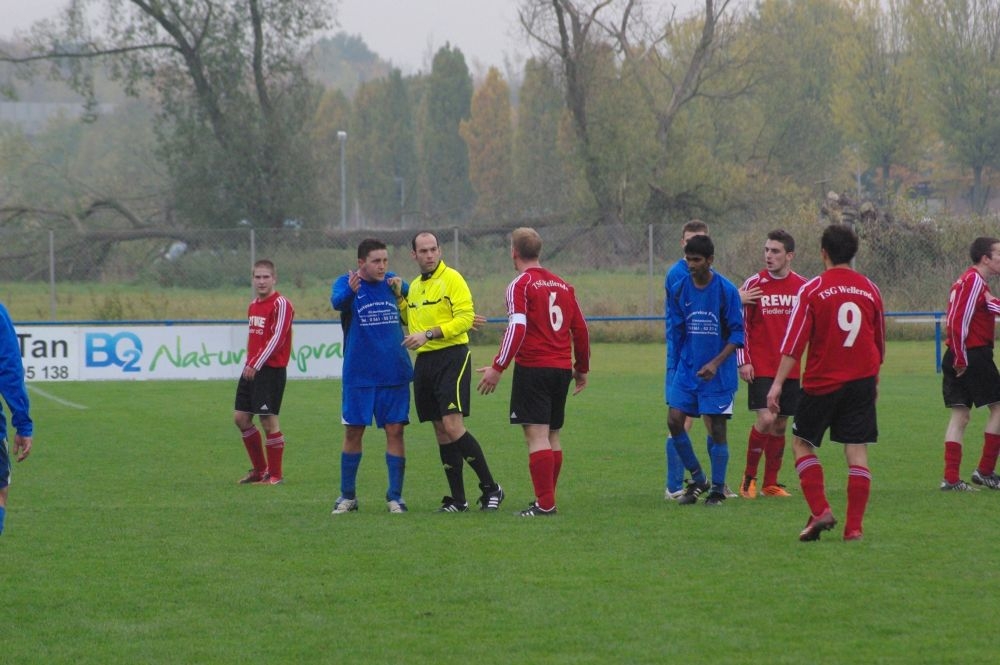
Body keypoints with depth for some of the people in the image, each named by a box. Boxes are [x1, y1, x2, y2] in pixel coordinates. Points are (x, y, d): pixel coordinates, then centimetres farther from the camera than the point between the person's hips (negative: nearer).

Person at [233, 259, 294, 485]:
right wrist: (250, 364, 14)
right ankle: (260, 469, 20)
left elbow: (276, 339, -18)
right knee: (241, 418, 8)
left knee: (269, 420, -7)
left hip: (271, 370, -9)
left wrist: (256, 365, -21)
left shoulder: (280, 304, -11)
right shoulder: (253, 305, 16)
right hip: (251, 369, 9)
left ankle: (275, 474, 3)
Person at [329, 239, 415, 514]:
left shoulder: (393, 281, 6)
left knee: (395, 431, -1)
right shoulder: (346, 283, -5)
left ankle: (395, 496, 4)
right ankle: (347, 496, 15)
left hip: (395, 375, 2)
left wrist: (401, 291, -4)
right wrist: (350, 290, -50)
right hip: (358, 375, -2)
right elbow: (337, 301, -27)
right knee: (353, 432, 4)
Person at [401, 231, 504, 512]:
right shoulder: (414, 286, 18)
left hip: (451, 357, -8)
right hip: (424, 362, 8)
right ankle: (457, 500, 10)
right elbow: (409, 320, 24)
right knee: (441, 432, 6)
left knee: (453, 426, -17)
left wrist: (428, 334, -19)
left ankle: (490, 488, -8)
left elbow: (465, 318, -14)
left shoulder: (451, 279, -6)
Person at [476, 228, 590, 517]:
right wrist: (582, 368, 26)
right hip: (562, 369, 7)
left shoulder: (520, 285, -7)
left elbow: (517, 328, -18)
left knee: (537, 436, -8)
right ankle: (548, 498, 18)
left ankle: (544, 504, -14)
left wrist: (497, 368, -18)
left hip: (533, 368, -7)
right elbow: (580, 328, 16)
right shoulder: (563, 286, 13)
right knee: (552, 436, 14)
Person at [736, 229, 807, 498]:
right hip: (761, 367, -3)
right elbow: (741, 325, 0)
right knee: (766, 419, -16)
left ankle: (770, 483, 17)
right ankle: (749, 477, 0)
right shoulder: (754, 284, -4)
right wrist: (743, 362, -6)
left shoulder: (802, 286, 3)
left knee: (780, 425, 7)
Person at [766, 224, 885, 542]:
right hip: (862, 380, 3)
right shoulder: (869, 289, 6)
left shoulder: (812, 289, -7)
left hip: (822, 381, -3)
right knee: (857, 451, 3)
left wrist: (778, 382, -9)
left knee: (802, 442, 11)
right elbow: (879, 342, 16)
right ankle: (854, 526, -1)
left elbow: (794, 341, -11)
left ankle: (820, 511, -4)